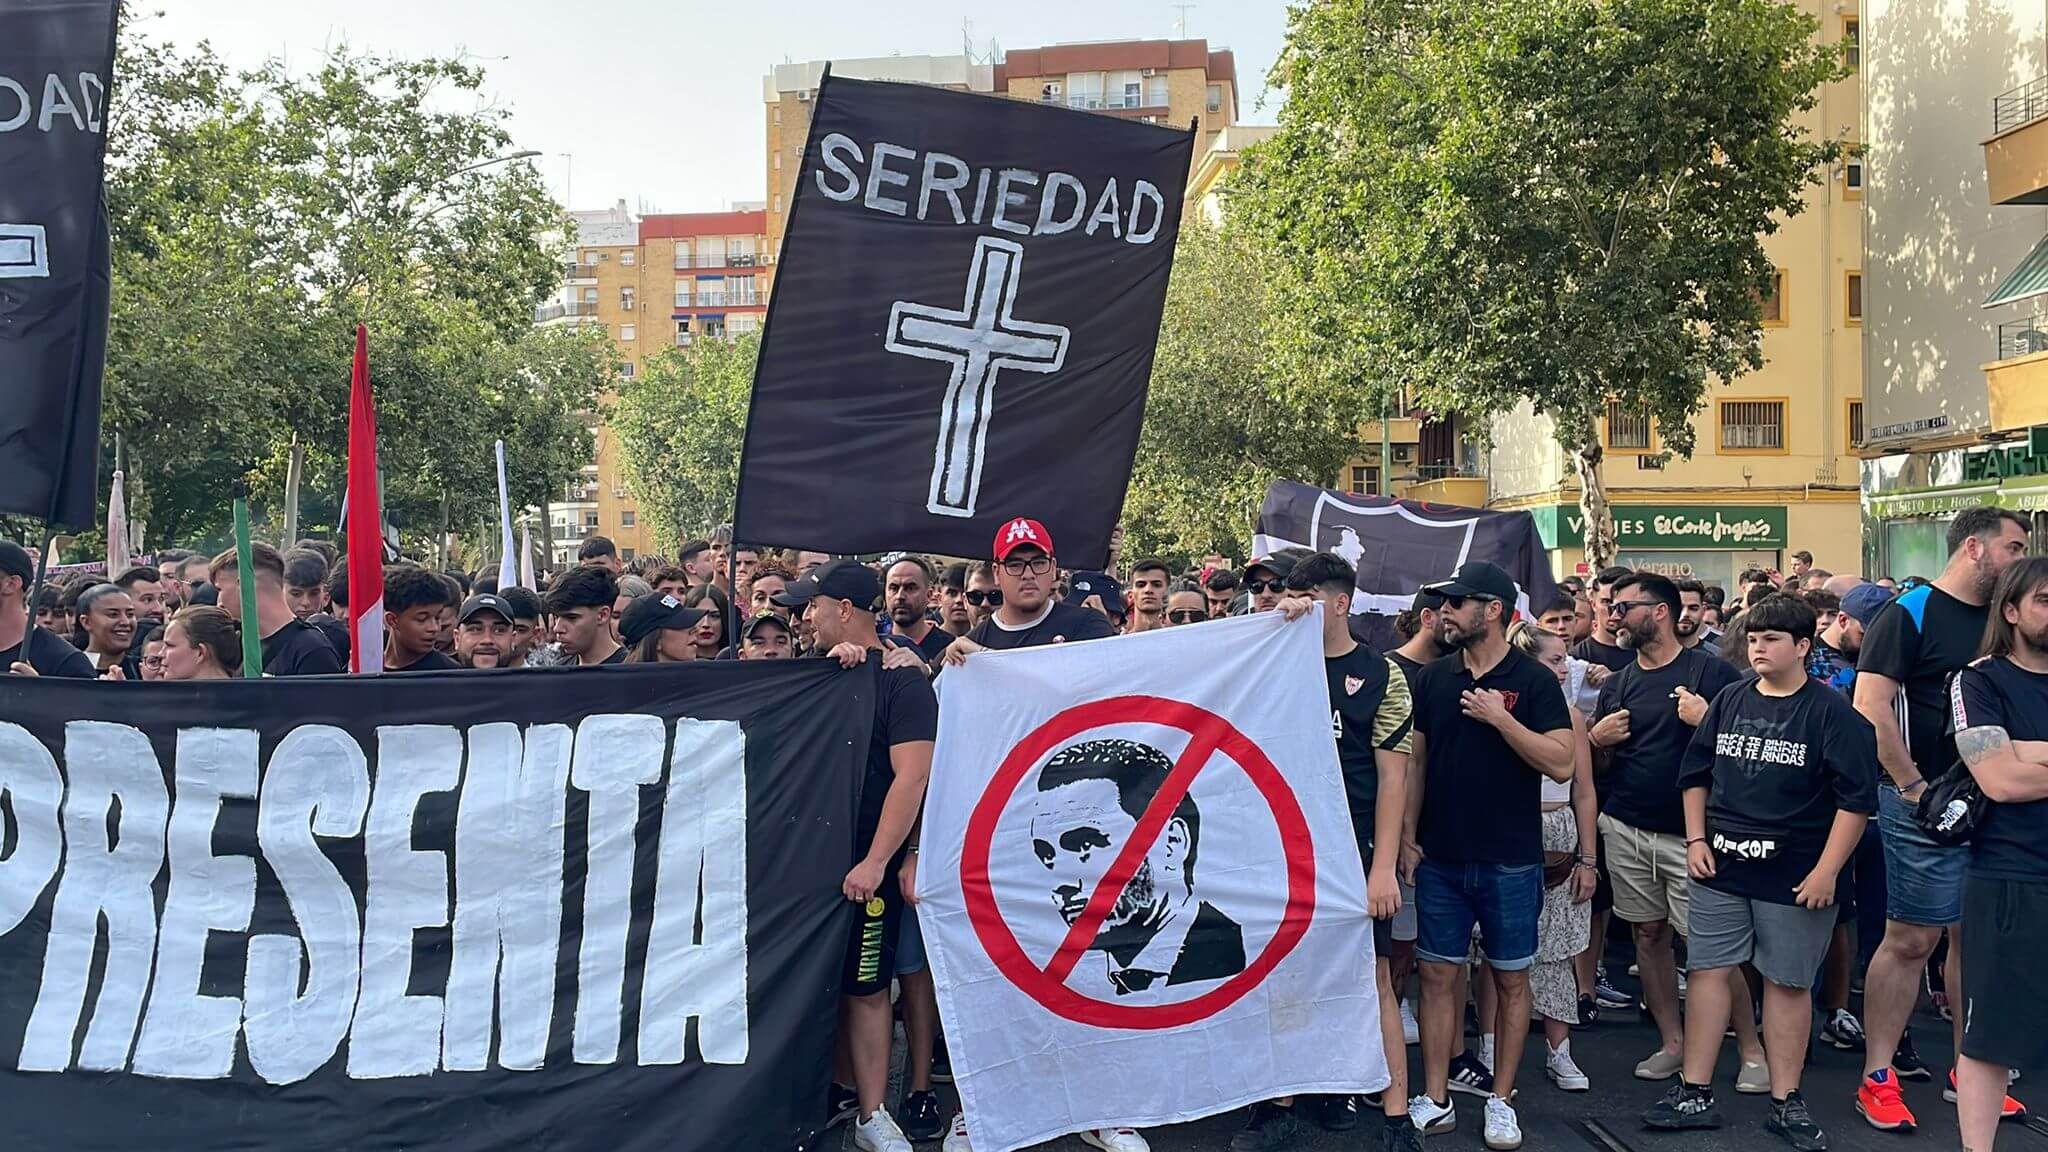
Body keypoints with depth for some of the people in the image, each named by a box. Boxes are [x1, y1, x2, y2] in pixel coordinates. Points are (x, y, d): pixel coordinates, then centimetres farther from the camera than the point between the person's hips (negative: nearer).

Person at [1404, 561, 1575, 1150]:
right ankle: (1435, 1100, 16)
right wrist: (1407, 835, 4)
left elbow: (1561, 763, -14)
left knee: (1511, 980, 8)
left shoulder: (1533, 680, -6)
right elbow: (1416, 760, 9)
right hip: (1440, 858, 3)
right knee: (1437, 976, 6)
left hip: (1510, 861, -3)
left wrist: (1499, 717, -20)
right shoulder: (1433, 678, 5)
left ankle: (1501, 1101, 22)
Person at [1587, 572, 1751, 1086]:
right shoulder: (1616, 683, 11)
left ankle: (1752, 1048, 10)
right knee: (1649, 933, 10)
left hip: (1690, 833, -5)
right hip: (1626, 830, 5)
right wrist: (1597, 739, -4)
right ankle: (1672, 1042, 22)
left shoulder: (1711, 671, -4)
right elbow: (1596, 764, 17)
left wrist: (1708, 720, -20)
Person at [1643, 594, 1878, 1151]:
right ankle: (1695, 1094, 11)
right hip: (1720, 867, 4)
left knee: (1788, 982, 7)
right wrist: (1696, 840, 6)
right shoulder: (1729, 700, 7)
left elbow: (1855, 798, -9)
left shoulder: (1832, 713, -6)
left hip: (1796, 875, -3)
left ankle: (1785, 1104, 20)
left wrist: (1826, 871, -13)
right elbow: (1695, 772, 15)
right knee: (1710, 971, 4)